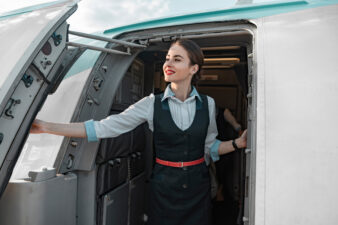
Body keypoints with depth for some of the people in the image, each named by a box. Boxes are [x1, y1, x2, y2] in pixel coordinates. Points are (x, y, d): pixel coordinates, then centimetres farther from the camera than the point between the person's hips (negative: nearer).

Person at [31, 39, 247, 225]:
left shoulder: (207, 103, -2)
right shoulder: (152, 104, -8)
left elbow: (210, 146, 9)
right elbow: (104, 128, -11)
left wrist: (238, 143, -7)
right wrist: (47, 127, -14)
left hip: (198, 185, 2)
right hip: (164, 186, -1)